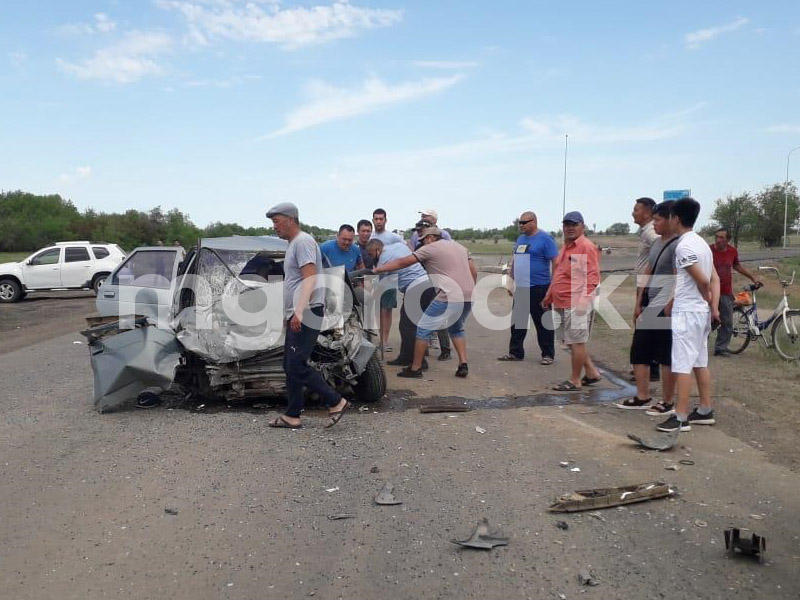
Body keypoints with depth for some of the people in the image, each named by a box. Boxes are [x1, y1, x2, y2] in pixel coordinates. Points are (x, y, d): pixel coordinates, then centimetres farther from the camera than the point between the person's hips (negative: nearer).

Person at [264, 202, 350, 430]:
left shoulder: (303, 242, -11)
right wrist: (289, 313, 28)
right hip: (296, 316, 11)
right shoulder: (293, 244, 22)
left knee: (297, 366, -14)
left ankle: (336, 402, -5)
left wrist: (299, 311, -31)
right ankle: (292, 416, 17)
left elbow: (310, 279, -22)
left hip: (306, 314, -11)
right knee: (290, 366, 11)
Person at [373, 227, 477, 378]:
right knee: (456, 329, 28)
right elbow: (474, 271, 19)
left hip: (450, 297, -7)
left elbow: (403, 262, -1)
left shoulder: (430, 248, 1)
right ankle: (463, 364, 16)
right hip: (469, 297, 8)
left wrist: (377, 269, 4)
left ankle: (415, 368, 8)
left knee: (424, 329, 5)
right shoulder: (460, 247, 21)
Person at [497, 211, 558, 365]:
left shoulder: (545, 238, -9)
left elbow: (555, 262, -12)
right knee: (517, 322, 10)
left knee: (543, 323, 2)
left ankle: (548, 355, 13)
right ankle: (515, 352, 19)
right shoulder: (520, 238, 14)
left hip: (539, 288, -7)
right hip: (520, 288, 7)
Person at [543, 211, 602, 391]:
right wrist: (549, 296, 26)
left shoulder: (586, 247, -10)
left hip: (576, 304, -9)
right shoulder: (566, 247, 18)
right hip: (562, 303, 9)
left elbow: (593, 277, -16)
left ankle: (575, 381, 8)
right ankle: (591, 373, 28)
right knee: (571, 341, 16)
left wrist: (583, 301, -24)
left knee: (576, 342, -1)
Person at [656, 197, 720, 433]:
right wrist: (713, 306, 5)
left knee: (682, 366, -6)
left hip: (686, 313, -10)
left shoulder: (683, 246, -17)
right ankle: (705, 411, 23)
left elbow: (702, 281, -18)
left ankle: (681, 418, -3)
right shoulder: (701, 243, 13)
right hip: (701, 313, 10)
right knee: (700, 363, 15)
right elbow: (715, 279, 11)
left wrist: (707, 299, -1)